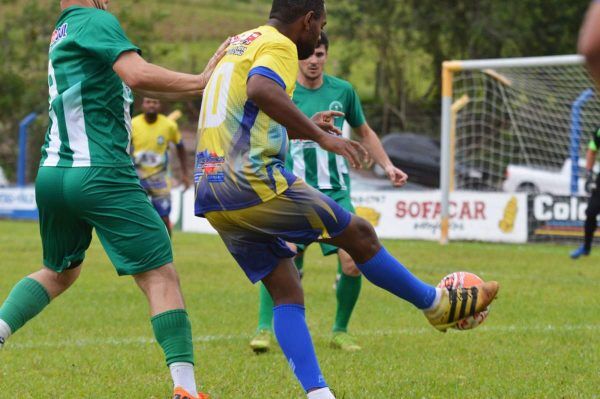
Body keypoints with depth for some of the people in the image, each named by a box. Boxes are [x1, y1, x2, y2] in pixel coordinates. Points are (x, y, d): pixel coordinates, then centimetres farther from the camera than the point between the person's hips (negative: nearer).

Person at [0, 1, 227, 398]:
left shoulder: (64, 32, 20)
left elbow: (129, 80, 18)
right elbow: (137, 74, -24)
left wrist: (200, 78, 11)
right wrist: (201, 82, -18)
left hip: (52, 173, 8)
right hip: (100, 175, -8)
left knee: (60, 272, 28)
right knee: (161, 276, -6)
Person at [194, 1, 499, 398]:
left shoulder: (237, 45, 22)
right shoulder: (279, 45, -6)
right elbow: (260, 90, -29)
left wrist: (301, 129, 32)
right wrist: (319, 136, -27)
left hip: (211, 196, 9)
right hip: (254, 184, -9)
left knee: (286, 293, 10)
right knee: (360, 234, 7)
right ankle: (439, 305, 21)